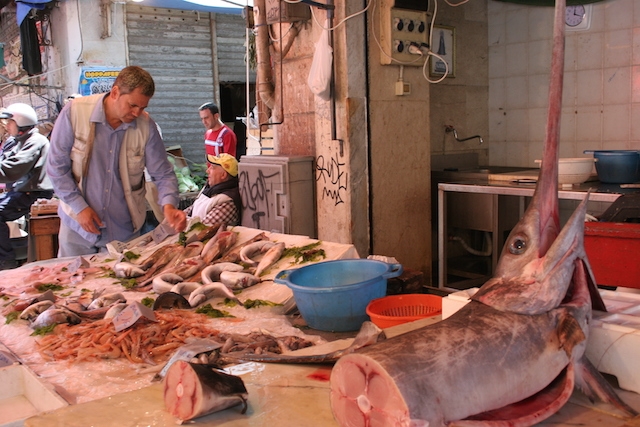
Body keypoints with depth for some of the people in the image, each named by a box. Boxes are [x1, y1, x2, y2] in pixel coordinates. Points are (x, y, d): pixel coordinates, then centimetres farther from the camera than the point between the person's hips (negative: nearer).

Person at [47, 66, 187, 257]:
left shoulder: (146, 125, -10)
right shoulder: (74, 112, -13)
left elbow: (162, 174, -5)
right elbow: (57, 167, -7)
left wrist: (169, 205, -24)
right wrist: (79, 207, -12)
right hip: (77, 225, 0)